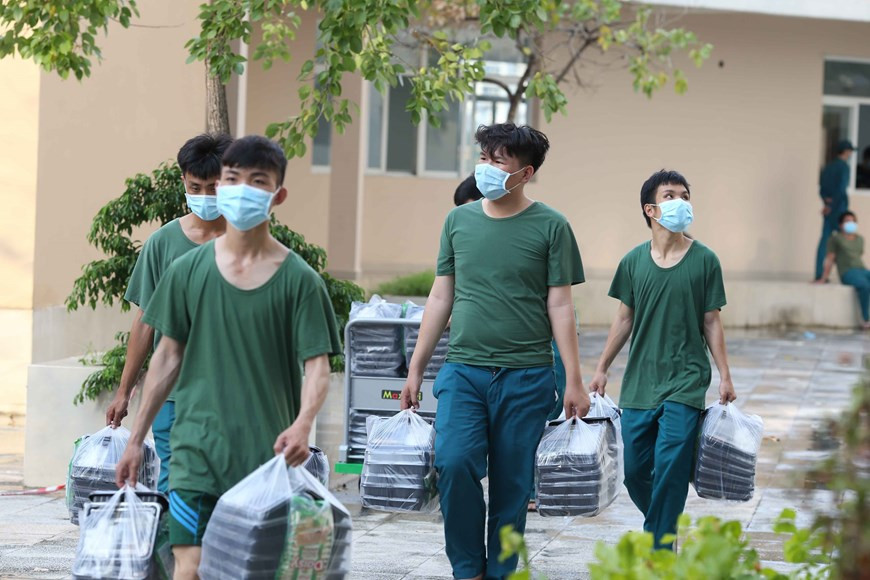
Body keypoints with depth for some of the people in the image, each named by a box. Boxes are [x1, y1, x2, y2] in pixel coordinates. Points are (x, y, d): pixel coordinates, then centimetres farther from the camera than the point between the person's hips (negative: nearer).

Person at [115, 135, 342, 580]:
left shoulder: (298, 280, -1)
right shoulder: (189, 270, 5)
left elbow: (317, 364, -5)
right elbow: (168, 356, 12)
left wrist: (302, 425, -25)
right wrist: (136, 439, 13)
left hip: (268, 455, -1)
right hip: (197, 448, 1)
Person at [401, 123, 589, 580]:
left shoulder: (549, 227, 0)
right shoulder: (459, 221, 9)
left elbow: (560, 307, 0)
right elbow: (441, 298, 14)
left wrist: (575, 380, -5)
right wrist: (415, 369, 13)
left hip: (525, 375, -2)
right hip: (463, 369, 2)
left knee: (511, 483, 3)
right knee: (454, 463, -16)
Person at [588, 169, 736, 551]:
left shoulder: (704, 261, -1)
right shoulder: (634, 262, 4)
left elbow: (711, 322, 3)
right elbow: (624, 318, 12)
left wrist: (725, 376, -1)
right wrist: (602, 369, 12)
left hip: (685, 382, -3)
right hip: (638, 383, 3)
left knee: (670, 468, -11)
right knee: (635, 471, 6)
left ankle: (657, 552, -4)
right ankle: (663, 526, 31)